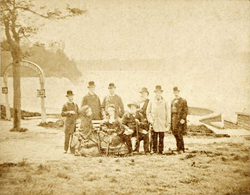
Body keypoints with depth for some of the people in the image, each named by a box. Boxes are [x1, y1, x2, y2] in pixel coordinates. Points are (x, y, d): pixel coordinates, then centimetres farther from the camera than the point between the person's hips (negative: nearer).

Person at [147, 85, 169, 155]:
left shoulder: (164, 102, 8)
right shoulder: (151, 102, 7)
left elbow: (166, 113, 10)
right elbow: (148, 112, 9)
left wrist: (167, 122, 5)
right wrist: (150, 120, -2)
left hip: (162, 123, 0)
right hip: (154, 123, 0)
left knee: (161, 137, 0)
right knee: (154, 137, -3)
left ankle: (160, 150, 5)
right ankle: (154, 150, 4)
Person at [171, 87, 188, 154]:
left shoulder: (183, 101, -1)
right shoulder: (172, 101, 18)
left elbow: (185, 111, -7)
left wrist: (183, 119, -17)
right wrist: (171, 119, 11)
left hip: (180, 120, -6)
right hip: (173, 120, 6)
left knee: (179, 134, -12)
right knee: (175, 134, 6)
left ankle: (181, 149, -5)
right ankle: (179, 148, 14)